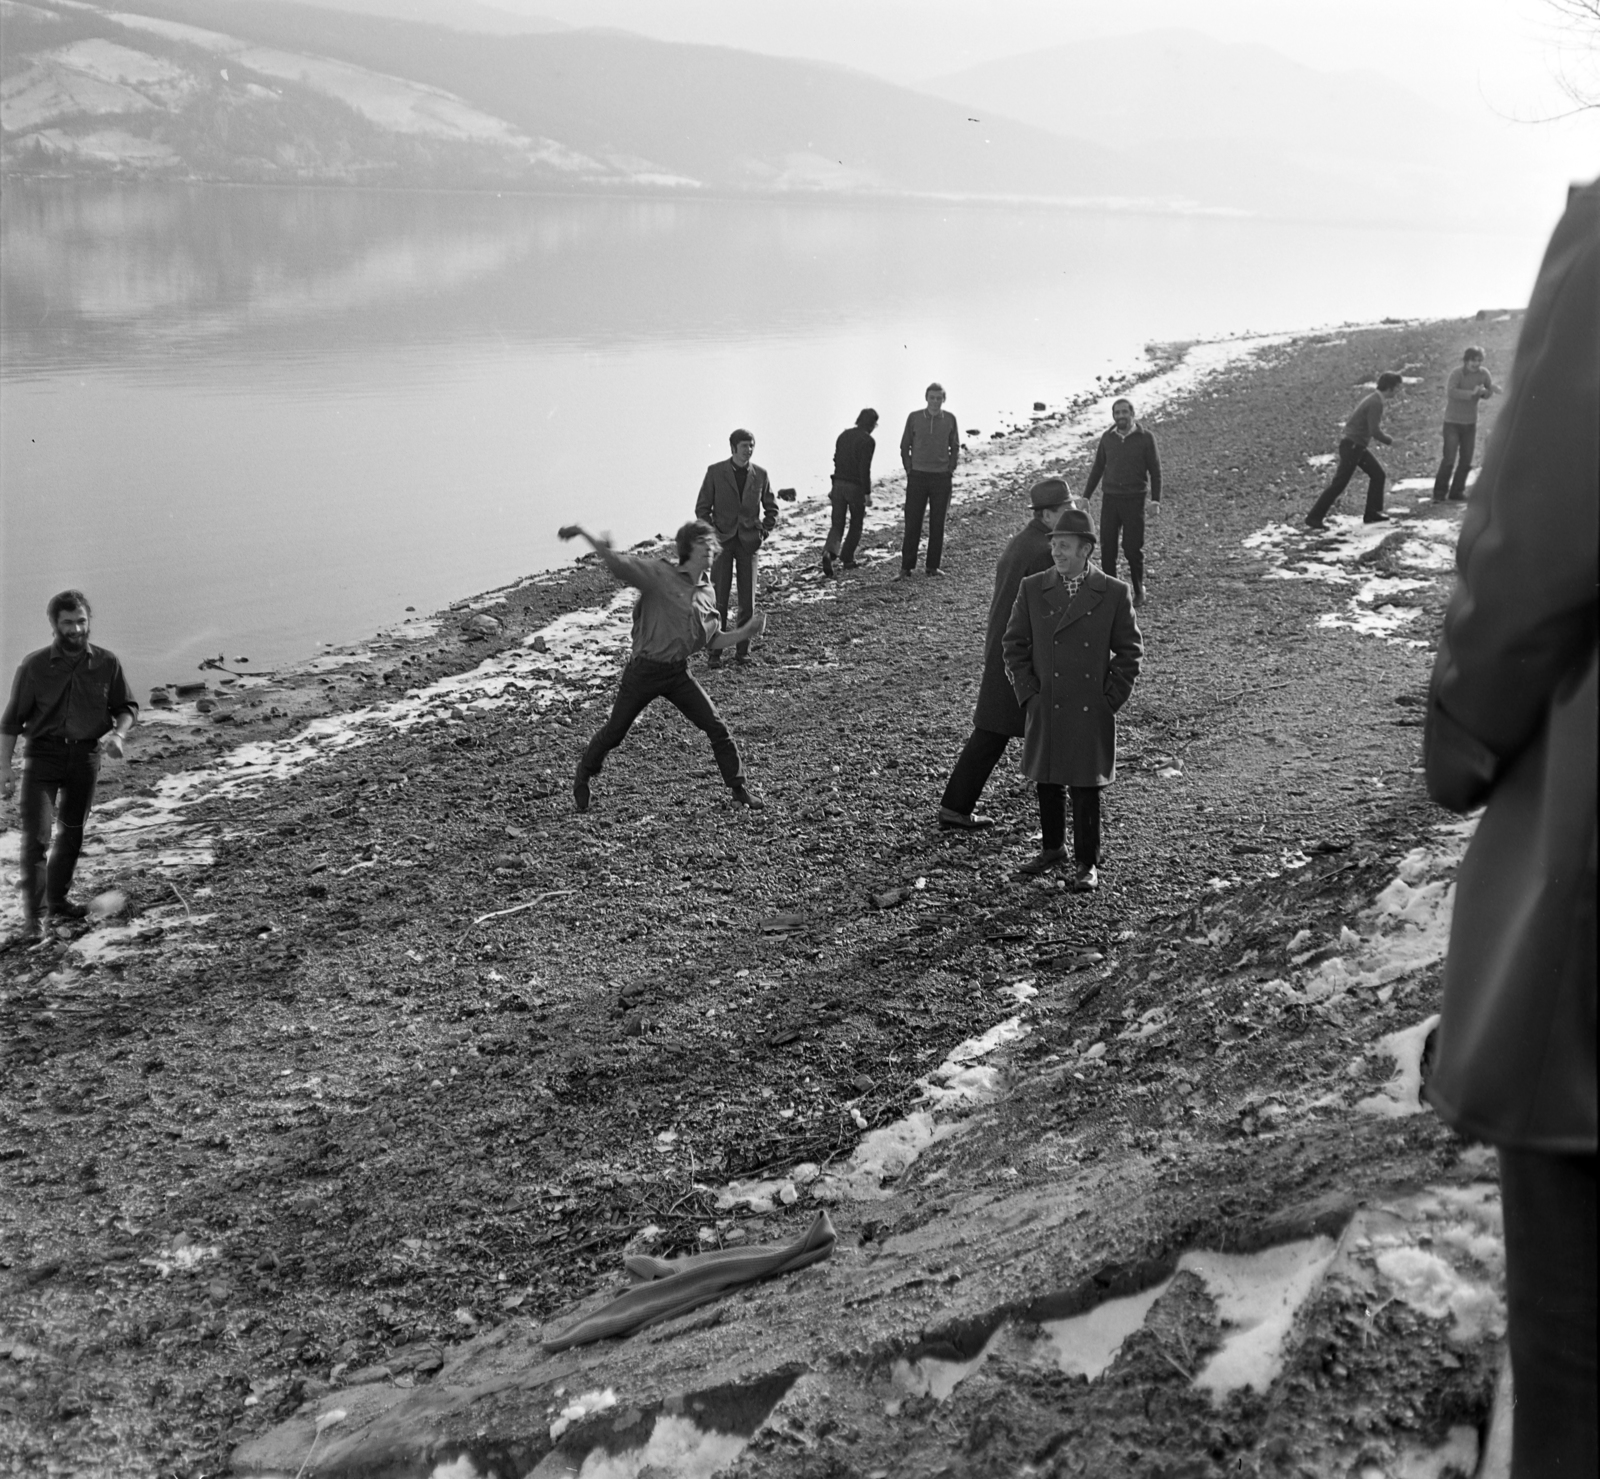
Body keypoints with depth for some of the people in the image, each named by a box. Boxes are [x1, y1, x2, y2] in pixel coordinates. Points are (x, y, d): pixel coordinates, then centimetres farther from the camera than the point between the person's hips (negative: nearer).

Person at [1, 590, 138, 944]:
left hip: (86, 755, 3)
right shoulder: (34, 665, -7)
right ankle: (34, 916, -5)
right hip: (42, 754, -3)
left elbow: (127, 707, 8)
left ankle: (57, 901, 30)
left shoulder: (106, 663, -2)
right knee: (36, 835, -10)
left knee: (71, 833, 14)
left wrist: (117, 733, -13)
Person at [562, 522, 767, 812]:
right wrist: (584, 534, -26)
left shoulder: (707, 592, 6)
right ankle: (582, 782, 31)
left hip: (678, 672, 5)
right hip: (644, 670, -5)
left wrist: (746, 631, -2)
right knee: (615, 732, 7)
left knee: (717, 727, -2)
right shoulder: (660, 575, -12)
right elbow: (616, 563, -17)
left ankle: (738, 789, 12)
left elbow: (714, 641, 12)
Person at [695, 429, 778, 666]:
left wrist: (763, 533, 3)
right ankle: (715, 652, 4)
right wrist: (713, 535, -6)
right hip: (722, 541, -2)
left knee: (748, 601, 3)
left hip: (748, 542, 2)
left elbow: (771, 508, 14)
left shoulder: (760, 474, 3)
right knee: (719, 600, -3)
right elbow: (702, 508, 2)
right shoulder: (715, 472, -3)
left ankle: (743, 650, 14)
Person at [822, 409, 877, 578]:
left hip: (838, 484, 5)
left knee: (837, 524, 5)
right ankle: (847, 559, 16)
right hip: (856, 487, -5)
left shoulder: (844, 434, 9)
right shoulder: (868, 441, -12)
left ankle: (829, 552, -19)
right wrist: (867, 493, -12)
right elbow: (865, 469, -17)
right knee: (856, 525, 13)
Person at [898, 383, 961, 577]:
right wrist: (909, 469, 1)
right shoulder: (914, 417, -1)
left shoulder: (949, 419, 2)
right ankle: (907, 566, 5)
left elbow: (955, 447, 12)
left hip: (941, 477, 1)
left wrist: (950, 469, 3)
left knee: (937, 524, 4)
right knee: (912, 523, -1)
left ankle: (933, 566, 12)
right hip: (917, 476, -1)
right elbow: (905, 446, 6)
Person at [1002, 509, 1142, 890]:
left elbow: (1130, 652, 2)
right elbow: (1015, 645, 7)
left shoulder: (1114, 594, -4)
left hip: (1091, 714, -2)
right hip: (1045, 711, 3)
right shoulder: (1032, 589, 2)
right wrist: (1027, 695, -1)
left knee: (1086, 788, 3)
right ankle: (1053, 849, 31)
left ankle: (1087, 864, 14)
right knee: (1047, 783, 13)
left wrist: (1109, 700, -4)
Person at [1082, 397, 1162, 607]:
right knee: (1107, 547, 0)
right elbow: (1097, 469, 15)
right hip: (1110, 499, 3)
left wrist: (1155, 501, -8)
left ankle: (1139, 591, 15)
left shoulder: (1145, 438, -3)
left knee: (1133, 548, -1)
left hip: (1134, 500, -3)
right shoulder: (1107, 438, 6)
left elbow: (1155, 471, -1)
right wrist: (1086, 496, 11)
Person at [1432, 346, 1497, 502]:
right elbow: (1450, 391, -30)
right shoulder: (1457, 372, -15)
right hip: (1453, 421, -5)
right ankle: (1439, 493, -2)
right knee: (1449, 458, -9)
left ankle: (1457, 492, 17)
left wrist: (1484, 391, -17)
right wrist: (1472, 393, -34)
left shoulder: (1483, 374, -1)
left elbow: (1488, 394, 6)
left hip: (1470, 423, 5)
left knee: (1466, 460, 7)